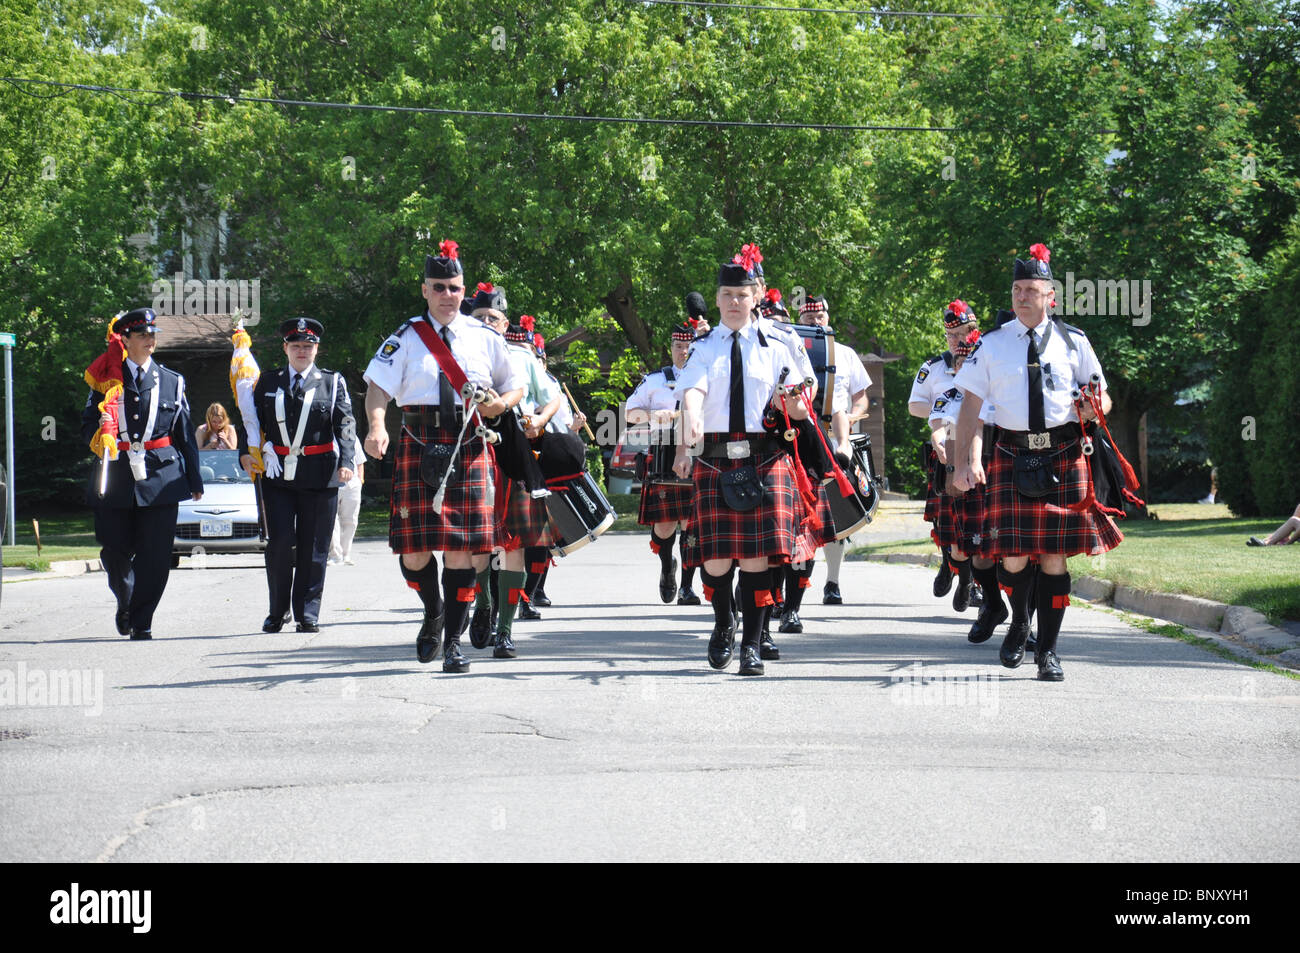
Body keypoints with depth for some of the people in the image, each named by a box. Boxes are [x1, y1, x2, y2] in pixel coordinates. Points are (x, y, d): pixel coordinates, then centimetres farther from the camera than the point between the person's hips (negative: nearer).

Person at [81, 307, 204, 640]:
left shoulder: (172, 382, 12)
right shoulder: (107, 380, 9)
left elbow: (185, 434, 14)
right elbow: (87, 427, 11)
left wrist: (194, 480, 12)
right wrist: (101, 431, -13)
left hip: (161, 477, 0)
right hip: (116, 481, 0)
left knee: (154, 557, -6)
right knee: (115, 553, 3)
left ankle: (141, 624, 4)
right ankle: (125, 605, 31)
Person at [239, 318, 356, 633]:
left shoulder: (333, 382, 8)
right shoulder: (268, 382, 13)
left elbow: (346, 426, 0)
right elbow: (251, 421, 15)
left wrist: (346, 462, -14)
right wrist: (246, 453, -2)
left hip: (318, 477, -1)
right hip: (277, 476, 1)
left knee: (313, 547, 0)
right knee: (280, 542, -5)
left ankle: (308, 614, 7)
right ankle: (277, 611, 9)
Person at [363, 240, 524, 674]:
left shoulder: (485, 338, 9)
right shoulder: (406, 338, 3)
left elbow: (515, 386, 19)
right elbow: (378, 386, -8)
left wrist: (501, 403, -5)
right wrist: (377, 426, -27)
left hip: (469, 451, 1)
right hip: (419, 450, -1)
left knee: (462, 549, -3)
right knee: (413, 550, -2)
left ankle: (453, 642, 6)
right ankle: (434, 611, 28)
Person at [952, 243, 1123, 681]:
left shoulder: (1073, 342, 7)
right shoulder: (991, 345, 5)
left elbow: (1103, 399, 11)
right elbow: (971, 405, 2)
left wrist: (1094, 407, -14)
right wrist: (964, 461, -8)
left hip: (1064, 457, 0)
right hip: (1013, 457, 0)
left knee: (1055, 555, 0)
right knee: (1013, 556, -6)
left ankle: (1048, 651, 10)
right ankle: (1018, 625, 24)